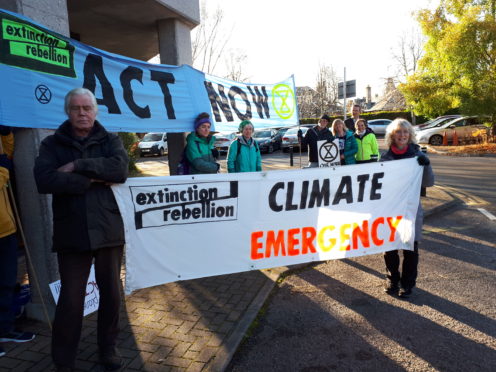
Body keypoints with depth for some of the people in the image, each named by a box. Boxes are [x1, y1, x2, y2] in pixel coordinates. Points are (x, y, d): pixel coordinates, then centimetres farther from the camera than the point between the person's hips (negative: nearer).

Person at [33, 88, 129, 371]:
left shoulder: (110, 141, 7)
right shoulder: (52, 144, 5)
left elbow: (120, 168, -14)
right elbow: (44, 180, -13)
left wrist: (77, 165, -16)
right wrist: (92, 180, -15)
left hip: (108, 229, 1)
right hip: (71, 233, -1)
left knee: (111, 293, 12)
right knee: (71, 299, 5)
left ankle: (109, 348, 33)